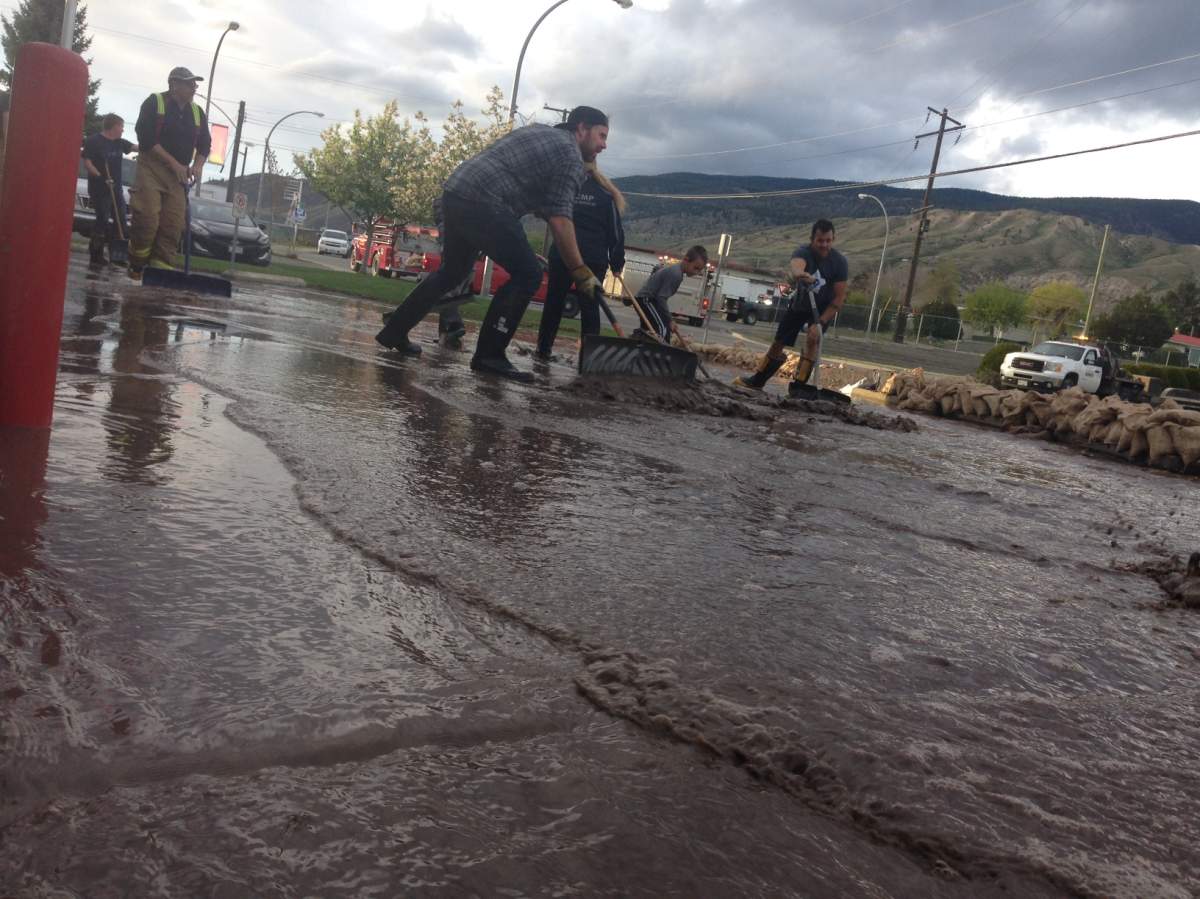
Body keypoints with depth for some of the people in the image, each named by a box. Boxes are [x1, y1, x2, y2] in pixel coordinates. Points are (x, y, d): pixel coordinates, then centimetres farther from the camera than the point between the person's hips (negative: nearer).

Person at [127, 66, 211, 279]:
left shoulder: (197, 113, 13)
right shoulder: (154, 103, -3)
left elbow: (205, 144, 17)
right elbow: (146, 138, -11)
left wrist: (198, 164, -4)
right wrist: (175, 164, -15)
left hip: (178, 174, 5)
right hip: (152, 168, -5)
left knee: (174, 225, -5)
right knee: (148, 219, -16)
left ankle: (161, 267, -3)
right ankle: (136, 267, -2)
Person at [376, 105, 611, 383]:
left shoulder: (538, 131, 26)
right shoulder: (571, 156, -1)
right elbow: (560, 220, -12)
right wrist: (580, 271, -10)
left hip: (455, 193, 9)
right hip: (484, 204, -9)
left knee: (452, 271, 24)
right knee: (527, 274, -5)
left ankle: (395, 331, 28)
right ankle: (489, 355, -6)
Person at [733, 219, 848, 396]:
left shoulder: (840, 262, -25)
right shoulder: (803, 252, -27)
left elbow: (839, 297, -23)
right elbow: (796, 265, -53)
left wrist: (820, 323, -31)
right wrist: (800, 274, -79)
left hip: (823, 308, -2)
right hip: (799, 303, 2)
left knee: (812, 340, -26)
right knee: (778, 343, 8)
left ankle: (797, 387, -22)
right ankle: (757, 380, 27)